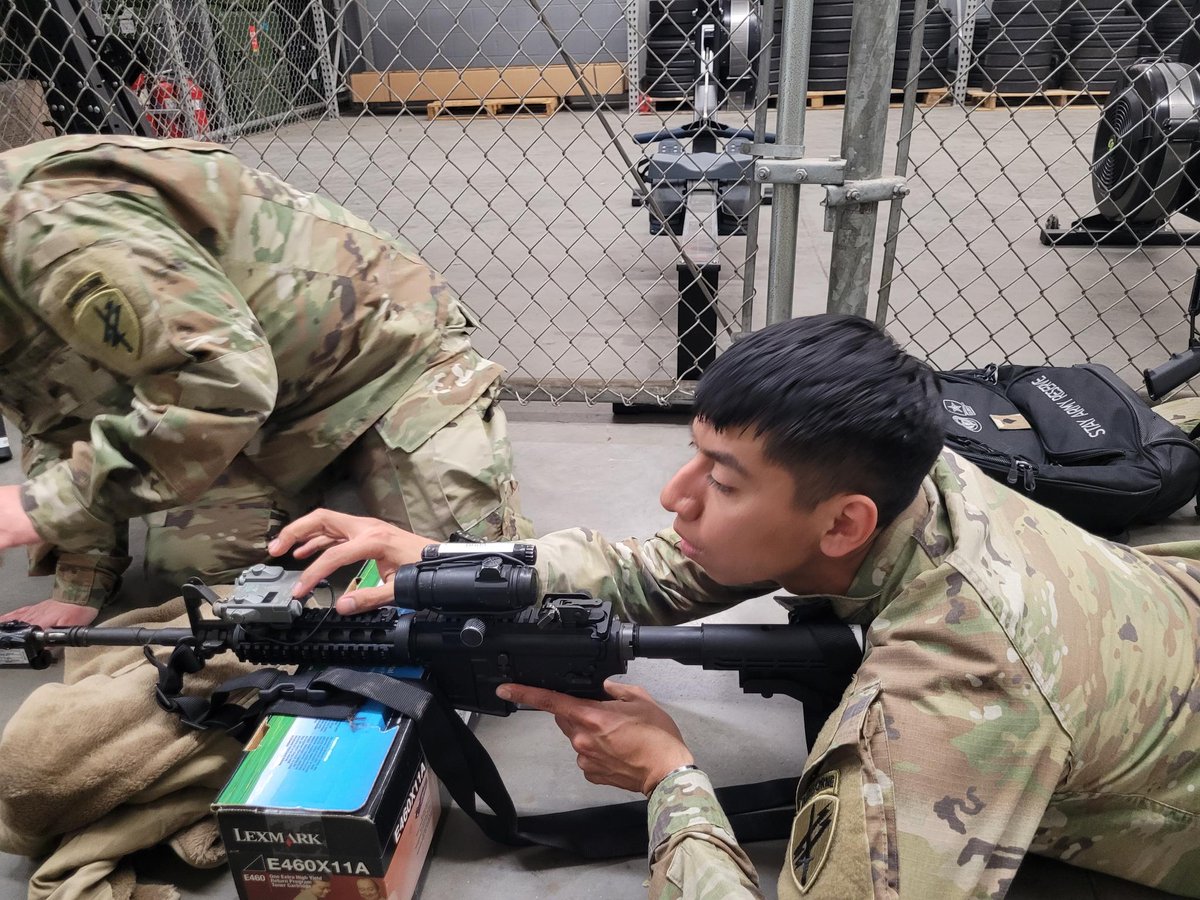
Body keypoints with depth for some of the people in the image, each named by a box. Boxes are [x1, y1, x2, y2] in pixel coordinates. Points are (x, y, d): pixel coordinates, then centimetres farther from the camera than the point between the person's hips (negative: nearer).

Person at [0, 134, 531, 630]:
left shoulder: (57, 225, -28)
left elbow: (221, 381, -37)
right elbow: (70, 422, 7)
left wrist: (49, 506, -30)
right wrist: (81, 583, -3)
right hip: (271, 405, 8)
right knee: (186, 557, -8)